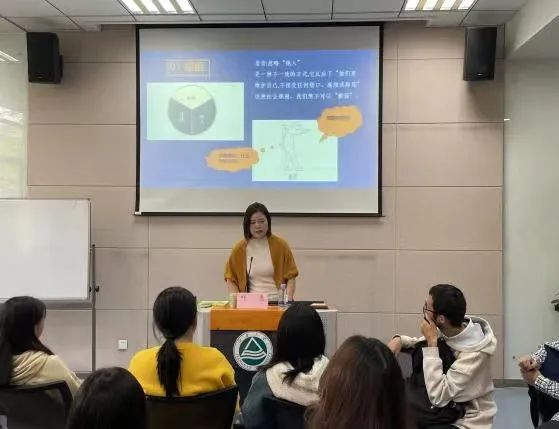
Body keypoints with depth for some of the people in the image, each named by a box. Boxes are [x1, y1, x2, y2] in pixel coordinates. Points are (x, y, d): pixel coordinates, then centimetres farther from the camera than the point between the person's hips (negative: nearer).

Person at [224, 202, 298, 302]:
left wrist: (288, 300, -9)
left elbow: (291, 276, 5)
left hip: (278, 301, 0)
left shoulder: (280, 245, 3)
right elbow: (230, 278, 13)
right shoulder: (239, 249, 6)